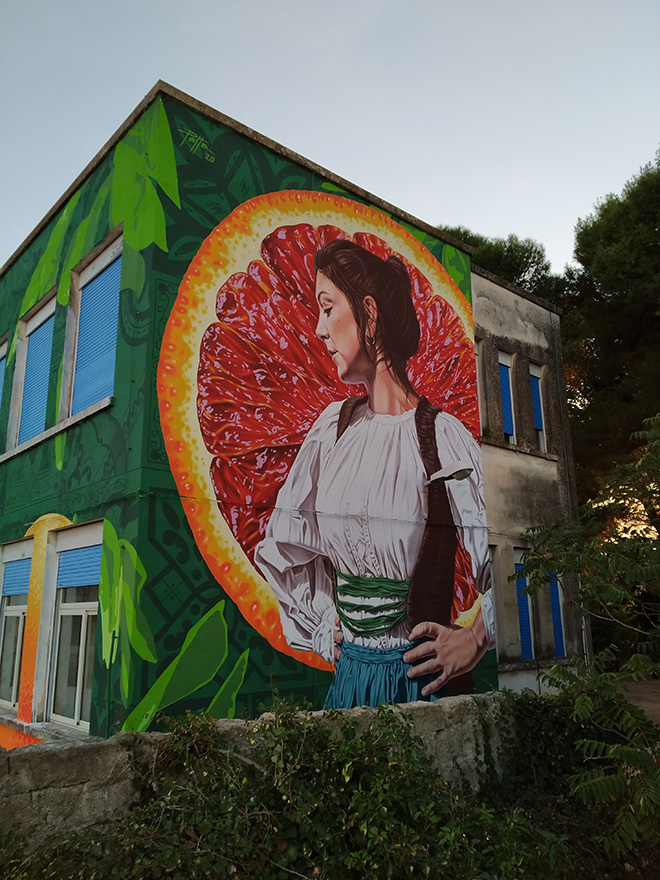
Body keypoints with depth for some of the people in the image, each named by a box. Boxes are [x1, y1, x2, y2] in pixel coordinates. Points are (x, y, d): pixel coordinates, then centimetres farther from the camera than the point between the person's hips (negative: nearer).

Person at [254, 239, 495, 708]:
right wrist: (327, 624, 8)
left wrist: (473, 642, -13)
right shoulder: (334, 425, 2)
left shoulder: (444, 437, -14)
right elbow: (286, 543, 11)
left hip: (416, 678, -4)